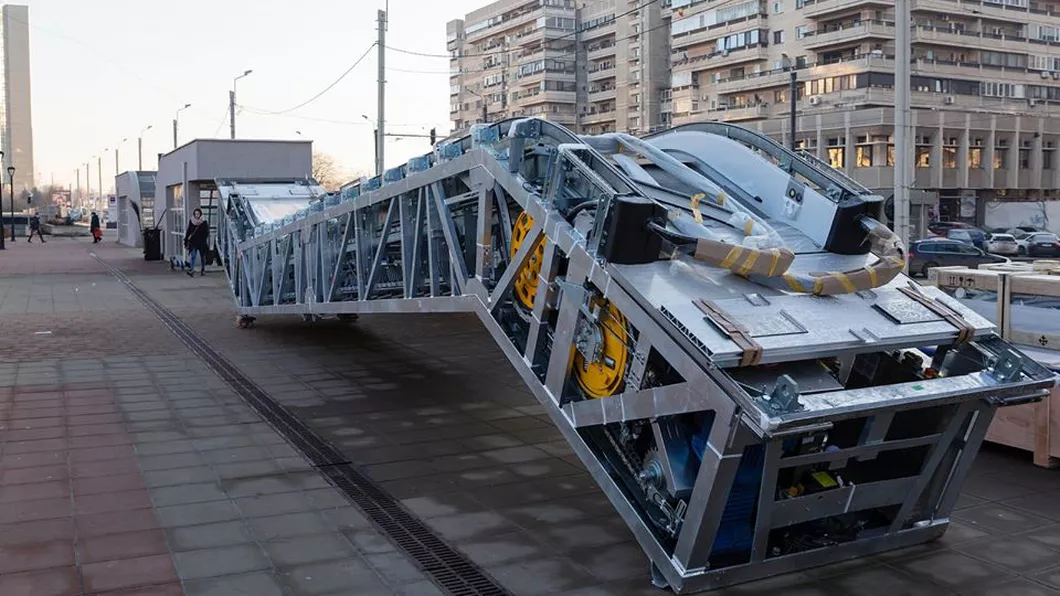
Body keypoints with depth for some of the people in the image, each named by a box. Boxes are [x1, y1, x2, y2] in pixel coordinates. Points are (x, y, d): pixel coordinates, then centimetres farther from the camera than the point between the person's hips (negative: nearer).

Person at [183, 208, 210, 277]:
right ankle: (191, 270, -15)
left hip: (201, 243, -1)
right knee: (192, 256, -10)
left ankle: (203, 270, 26)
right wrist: (186, 242, 7)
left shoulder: (204, 222, -3)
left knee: (202, 257, 10)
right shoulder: (191, 222, 4)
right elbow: (188, 232, 9)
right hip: (193, 242, 1)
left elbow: (206, 233, -5)